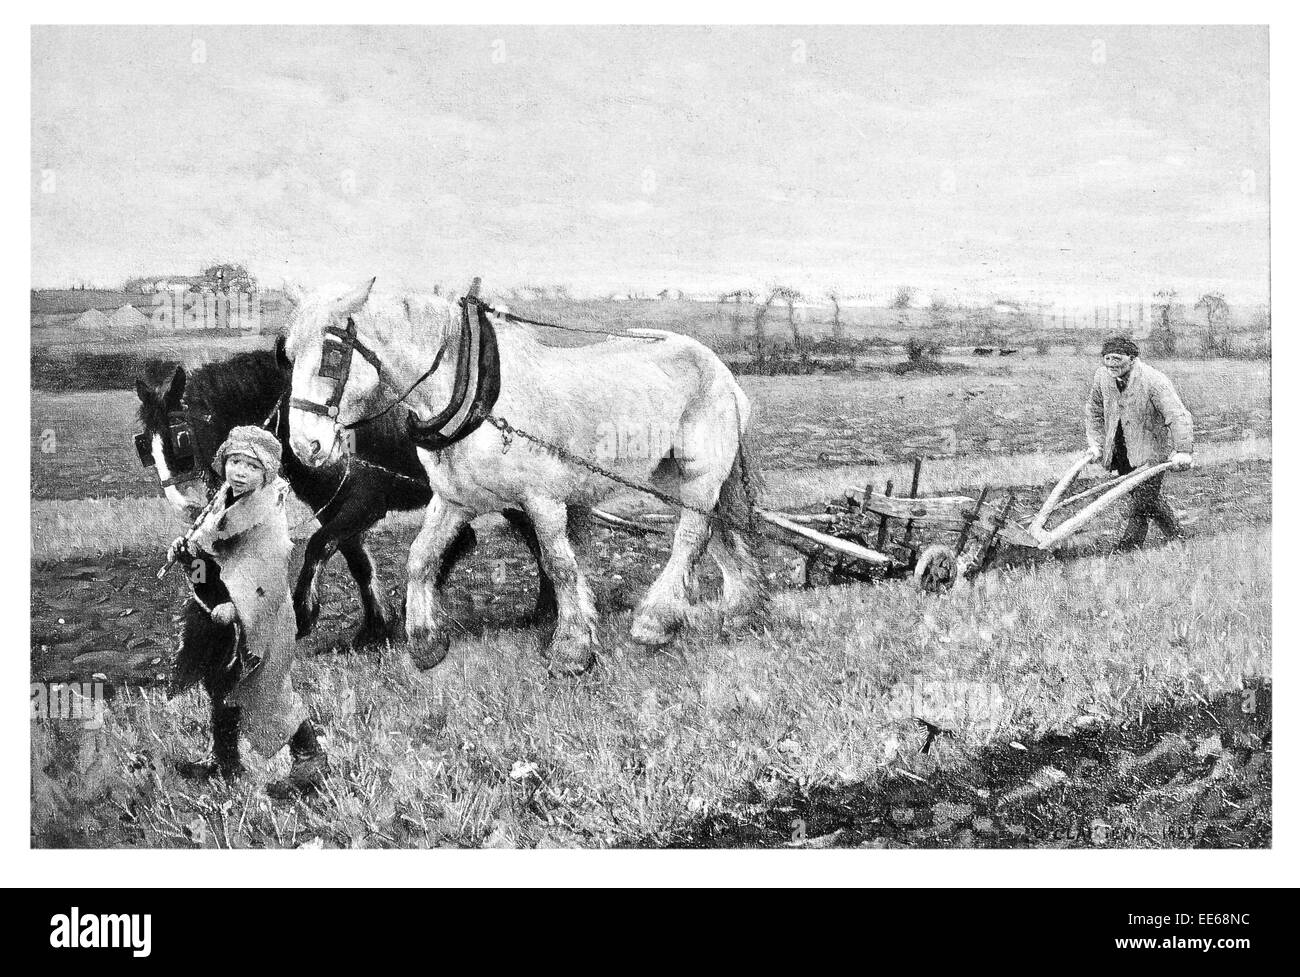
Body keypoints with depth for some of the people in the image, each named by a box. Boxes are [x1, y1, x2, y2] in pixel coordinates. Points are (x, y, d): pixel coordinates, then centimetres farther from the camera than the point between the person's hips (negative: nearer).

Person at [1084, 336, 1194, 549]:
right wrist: (1095, 444, 1)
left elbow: (1179, 417, -27)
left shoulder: (1153, 382, -23)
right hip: (1121, 450, 6)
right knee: (1148, 500, 15)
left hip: (1151, 449, -6)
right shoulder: (1102, 376, -3)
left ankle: (1127, 549, -2)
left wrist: (1182, 451, -37)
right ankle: (1176, 535, 32)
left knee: (1142, 502, -10)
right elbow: (1094, 412, 11)